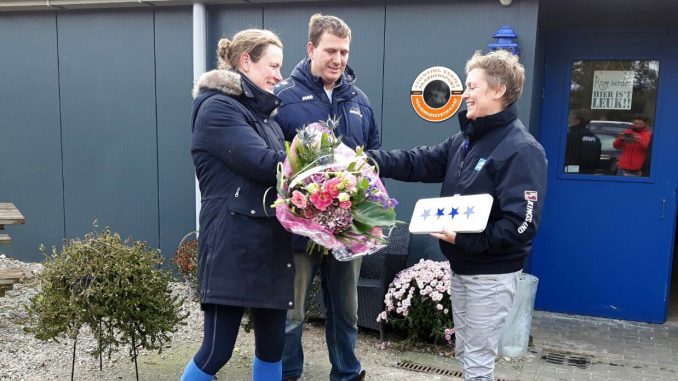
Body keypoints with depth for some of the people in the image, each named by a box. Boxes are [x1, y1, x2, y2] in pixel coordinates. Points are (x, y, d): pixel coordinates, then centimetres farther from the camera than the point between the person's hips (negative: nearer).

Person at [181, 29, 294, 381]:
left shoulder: (261, 113, 19)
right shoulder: (217, 108, -9)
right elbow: (263, 165, -19)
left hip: (270, 245, 8)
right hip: (233, 247, -8)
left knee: (272, 346, 12)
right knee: (217, 350, -2)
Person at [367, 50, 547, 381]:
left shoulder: (522, 150, -20)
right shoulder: (465, 140, 8)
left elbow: (521, 225, -26)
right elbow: (418, 162, 4)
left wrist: (464, 240, -27)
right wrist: (371, 160, -8)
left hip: (492, 273, -8)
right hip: (460, 266, 9)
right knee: (464, 352, 21)